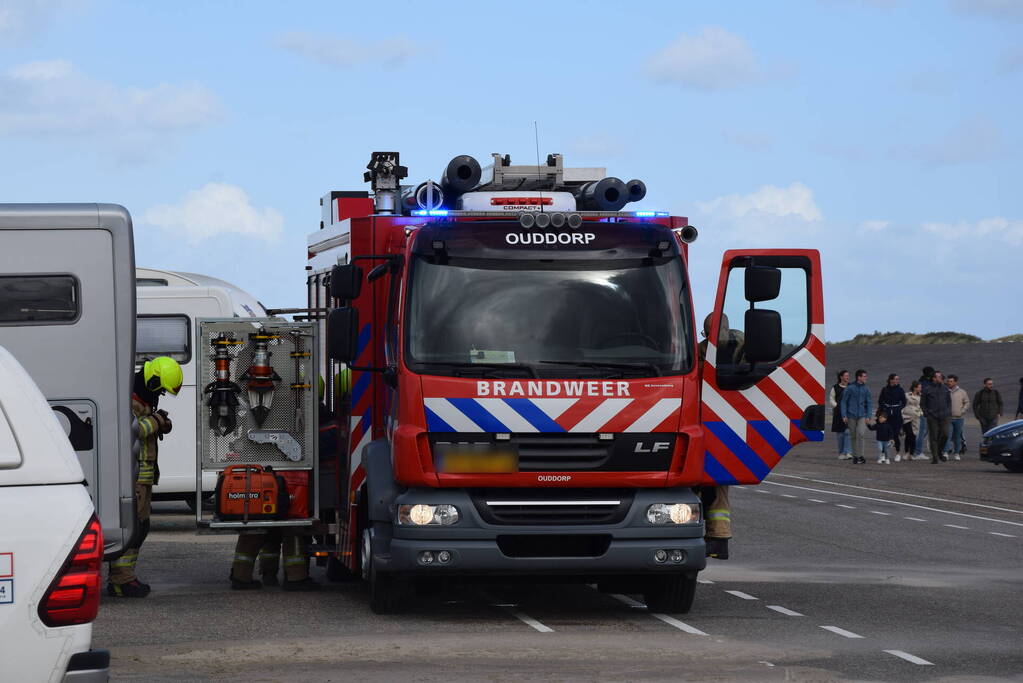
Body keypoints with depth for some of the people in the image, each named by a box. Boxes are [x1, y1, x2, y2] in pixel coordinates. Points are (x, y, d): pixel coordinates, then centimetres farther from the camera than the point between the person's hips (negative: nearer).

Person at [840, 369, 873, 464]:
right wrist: (844, 415, -6)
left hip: (862, 416, 0)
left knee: (861, 434, -16)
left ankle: (861, 456, -17)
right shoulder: (850, 388, -1)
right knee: (854, 436, 5)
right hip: (851, 416, 0)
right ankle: (855, 456, 16)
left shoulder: (866, 390, 6)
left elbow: (868, 403, 10)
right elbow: (844, 402, 1)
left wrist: (868, 416, -1)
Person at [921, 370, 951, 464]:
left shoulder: (945, 388, 11)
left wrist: (949, 411, 10)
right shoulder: (927, 389, -1)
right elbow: (922, 403, 4)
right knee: (933, 437, -3)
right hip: (932, 417, -3)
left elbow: (949, 401, 21)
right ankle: (934, 457, 2)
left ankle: (939, 452, 20)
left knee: (945, 435, -4)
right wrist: (926, 413, -3)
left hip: (944, 416, 3)